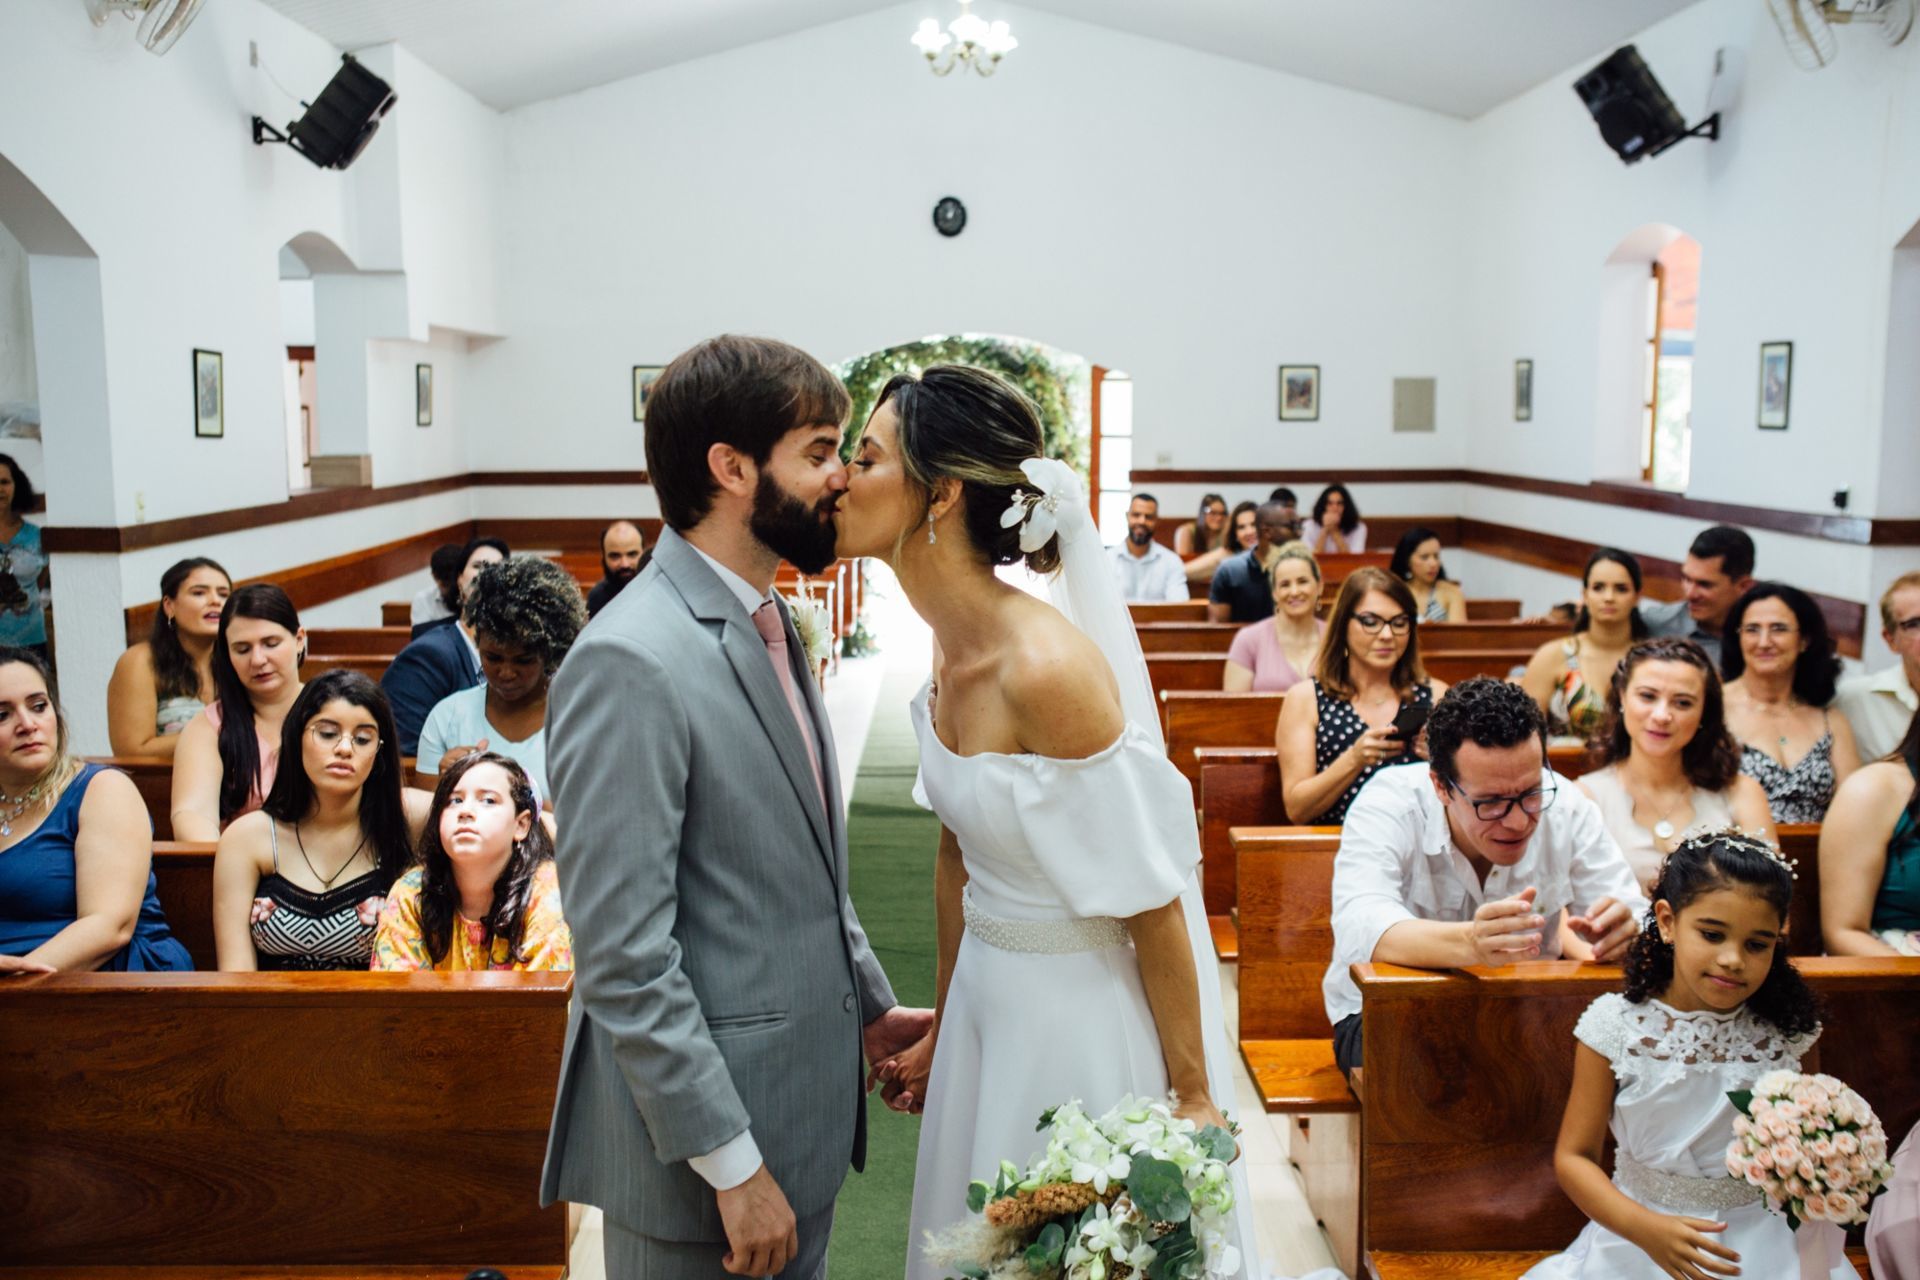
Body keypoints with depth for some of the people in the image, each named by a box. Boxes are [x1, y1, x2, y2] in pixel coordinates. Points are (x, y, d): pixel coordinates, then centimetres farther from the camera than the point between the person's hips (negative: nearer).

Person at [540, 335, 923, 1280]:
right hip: (702, 1142, -8)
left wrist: (867, 1005, 12)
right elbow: (623, 958, -23)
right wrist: (731, 1163, -19)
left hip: (802, 1112, 8)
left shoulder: (770, 625, 8)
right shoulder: (629, 663, -22)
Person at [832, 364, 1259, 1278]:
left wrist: (1192, 1098, -13)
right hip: (989, 999, 8)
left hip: (1082, 1020, -8)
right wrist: (943, 1030, 16)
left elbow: (1154, 905, -20)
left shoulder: (1048, 668, -27)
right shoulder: (950, 646, -2)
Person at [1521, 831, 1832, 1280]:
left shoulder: (1785, 1032, -2)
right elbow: (1573, 1157, -6)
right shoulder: (1616, 1026, -9)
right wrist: (1645, 1228, -19)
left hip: (1762, 1238, 2)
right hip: (1637, 1236, -2)